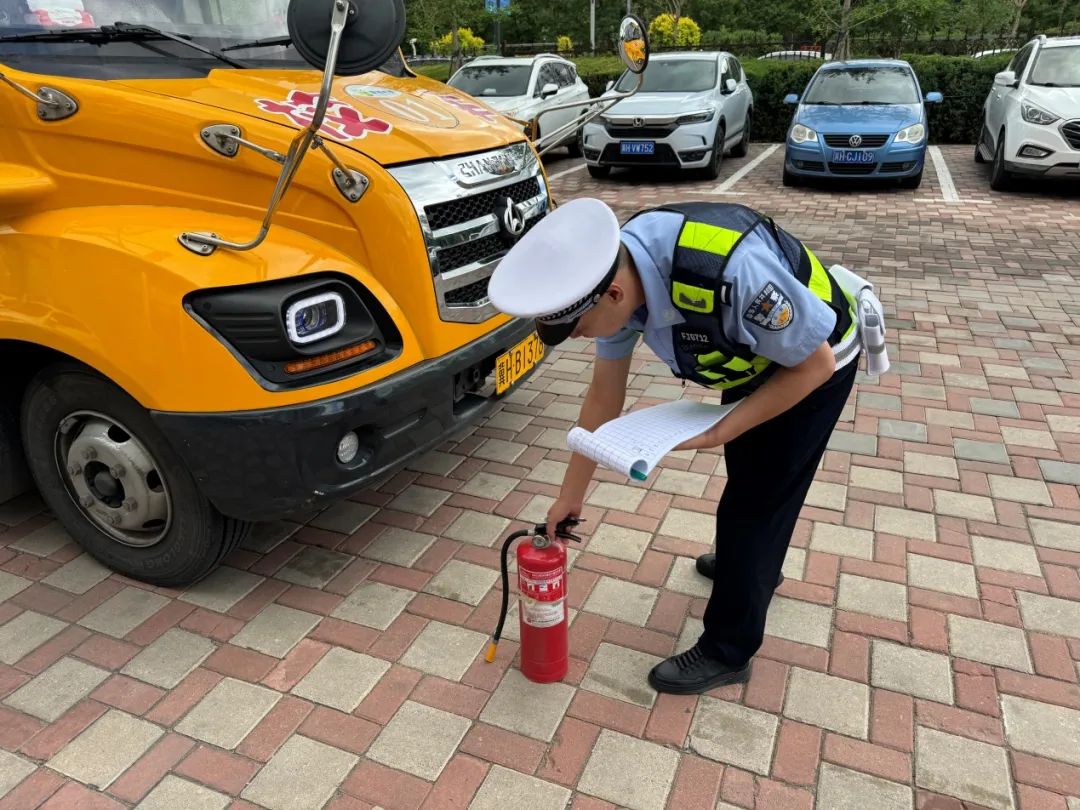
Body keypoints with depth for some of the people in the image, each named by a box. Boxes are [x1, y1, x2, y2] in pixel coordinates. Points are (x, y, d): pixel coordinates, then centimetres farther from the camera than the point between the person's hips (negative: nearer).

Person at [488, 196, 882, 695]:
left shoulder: (732, 271, -45)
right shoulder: (613, 273, -21)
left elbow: (815, 363, -27)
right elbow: (604, 395, -9)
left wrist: (720, 431, -30)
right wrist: (570, 495, -2)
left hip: (809, 364, -7)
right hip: (756, 353, 7)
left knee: (755, 499, -4)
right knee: (745, 470, 26)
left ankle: (726, 651, 16)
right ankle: (756, 562, 54)